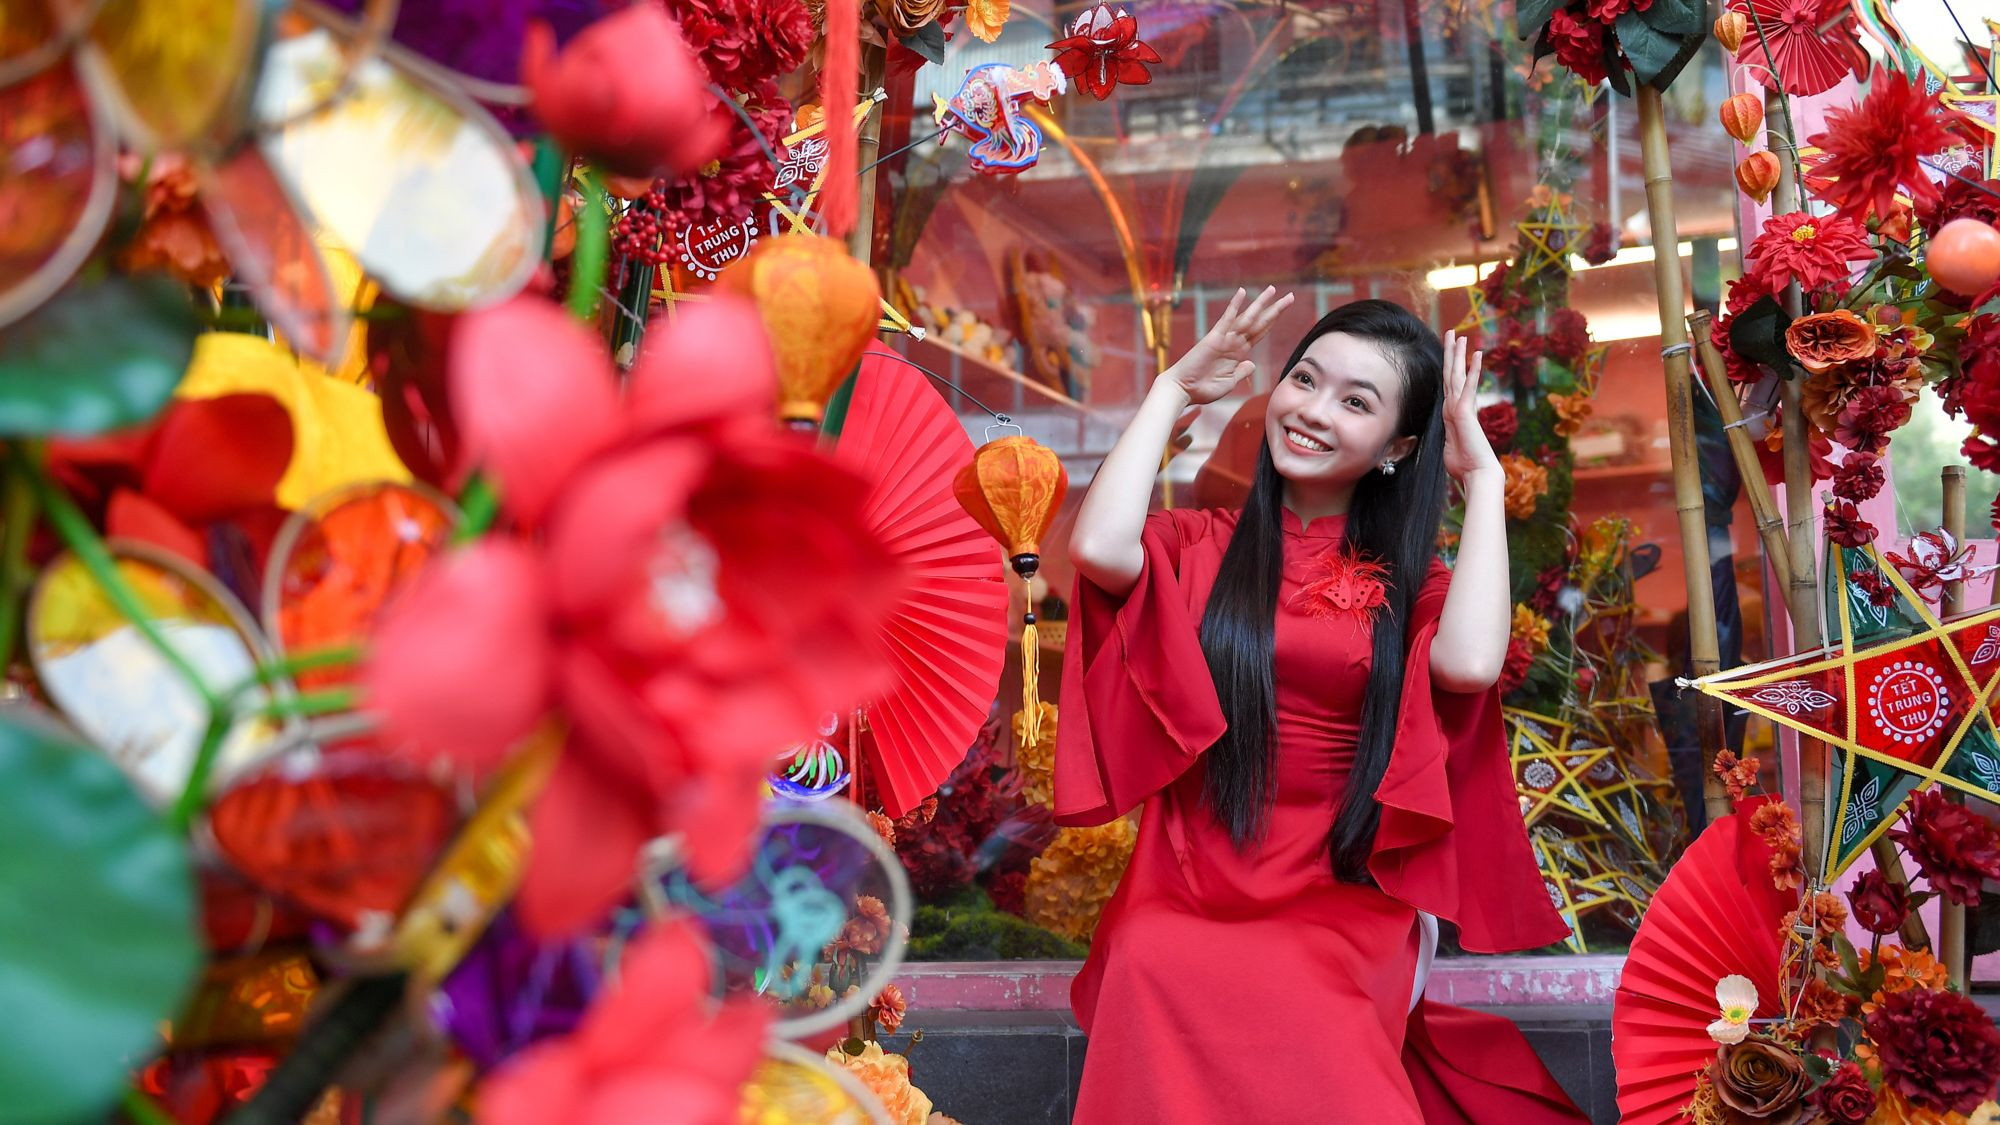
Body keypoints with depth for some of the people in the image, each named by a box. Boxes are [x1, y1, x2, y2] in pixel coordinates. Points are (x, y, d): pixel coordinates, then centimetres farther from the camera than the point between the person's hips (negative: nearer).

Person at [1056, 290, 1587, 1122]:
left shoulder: (1407, 582, 11)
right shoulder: (1200, 546, 10)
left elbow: (1469, 663, -13)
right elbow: (1098, 549, -14)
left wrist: (1482, 478, 0)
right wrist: (1173, 391, 1)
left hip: (1340, 907, 0)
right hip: (1185, 903, 0)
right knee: (1163, 973, -34)